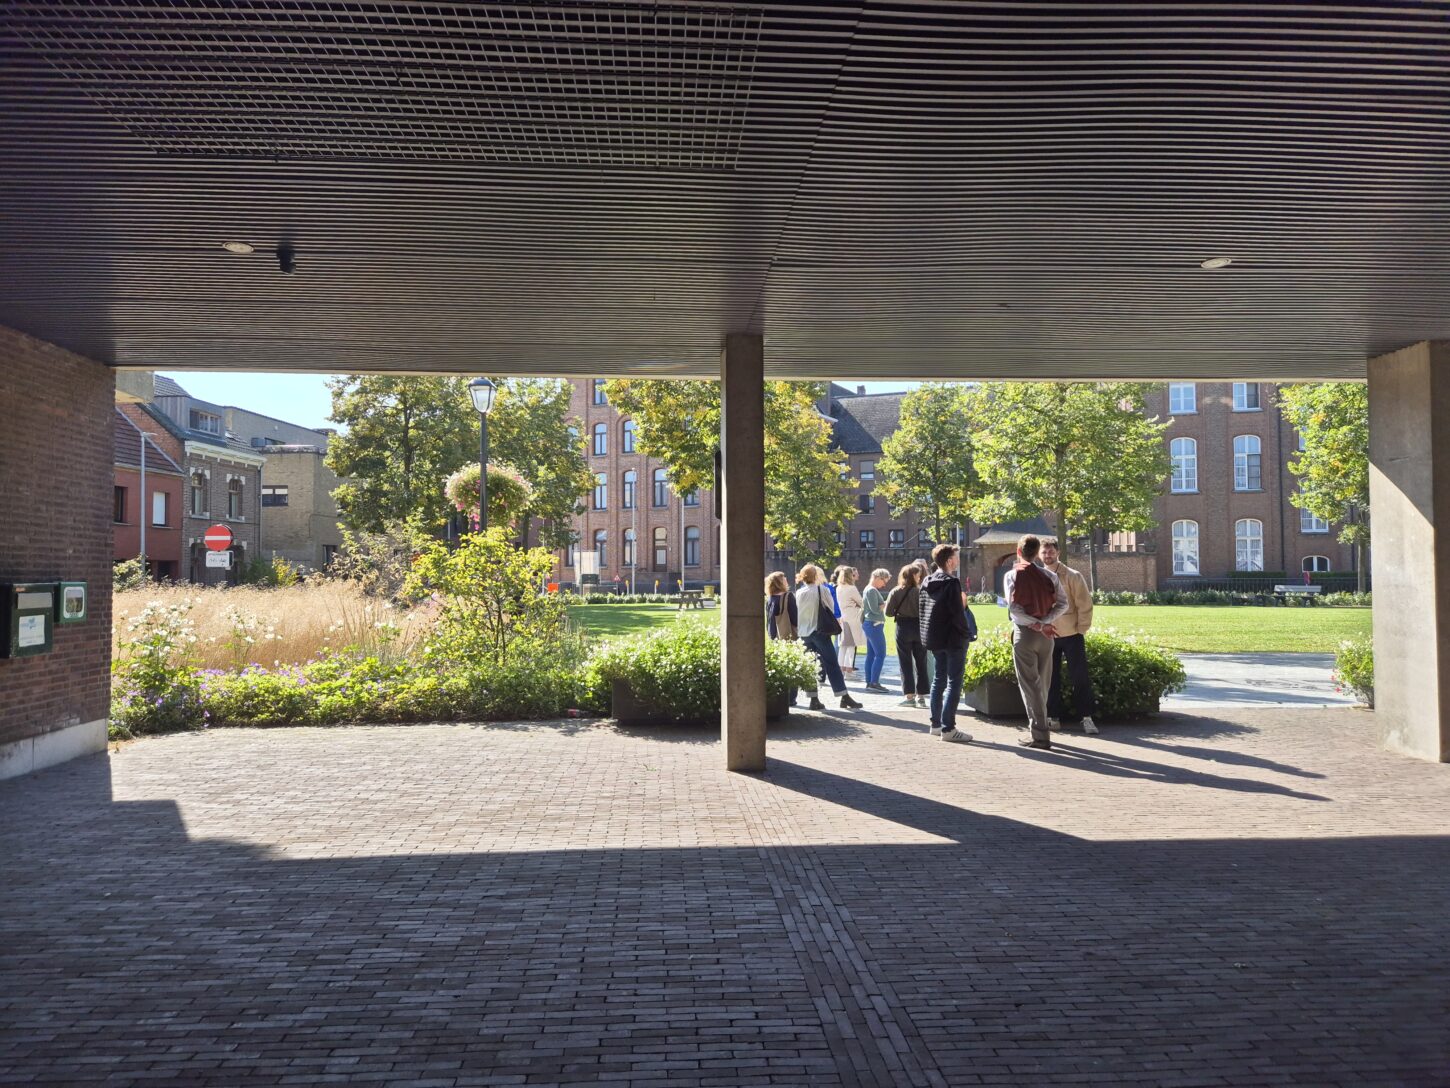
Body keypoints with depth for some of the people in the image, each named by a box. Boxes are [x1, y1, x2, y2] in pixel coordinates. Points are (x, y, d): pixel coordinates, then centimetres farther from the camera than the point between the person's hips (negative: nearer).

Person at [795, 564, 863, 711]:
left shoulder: (799, 593, 2)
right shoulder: (822, 590, -7)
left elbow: (797, 612, 8)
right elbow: (831, 607, 1)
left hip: (804, 633, 4)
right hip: (820, 631, -4)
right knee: (832, 664, -2)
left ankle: (814, 699, 6)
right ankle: (845, 698, -3)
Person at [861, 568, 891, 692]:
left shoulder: (869, 589, 17)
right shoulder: (872, 590, -14)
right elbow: (875, 609, -19)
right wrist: (887, 604, -6)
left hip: (870, 624, 11)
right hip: (874, 625, -11)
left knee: (871, 654, 10)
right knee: (880, 654, -9)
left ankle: (869, 682, 11)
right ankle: (874, 682, -10)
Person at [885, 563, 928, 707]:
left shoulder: (895, 592, -6)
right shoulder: (920, 592, -9)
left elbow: (888, 612, -6)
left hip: (903, 628, 0)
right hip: (919, 628, 0)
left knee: (906, 663, 6)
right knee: (920, 663, 10)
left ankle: (910, 696, 3)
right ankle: (921, 696, 11)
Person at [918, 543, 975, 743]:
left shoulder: (927, 583, 8)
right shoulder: (951, 582, -16)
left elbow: (921, 608, 12)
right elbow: (957, 613, -19)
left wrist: (927, 632, 17)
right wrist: (968, 633, -7)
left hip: (934, 638, 8)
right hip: (953, 638, -8)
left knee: (939, 679, 16)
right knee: (954, 682, -4)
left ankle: (936, 724, 19)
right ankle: (948, 728, -6)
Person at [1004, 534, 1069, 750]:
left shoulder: (1012, 576, -6)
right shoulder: (1049, 576, 4)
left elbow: (1014, 608, -16)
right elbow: (1062, 603, -4)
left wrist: (1037, 625, -12)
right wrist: (1044, 622, -9)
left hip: (1024, 633, -4)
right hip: (1045, 634, 4)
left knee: (1029, 684, 0)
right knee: (1042, 684, 15)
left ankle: (1039, 734, -2)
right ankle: (1037, 726, 24)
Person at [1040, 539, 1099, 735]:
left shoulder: (1073, 576, -6)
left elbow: (1085, 605, -6)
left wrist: (1081, 630, -8)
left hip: (1071, 635, -3)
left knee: (1081, 677, -2)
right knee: (1050, 679, 8)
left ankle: (1087, 717, 5)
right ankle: (1053, 718, 16)